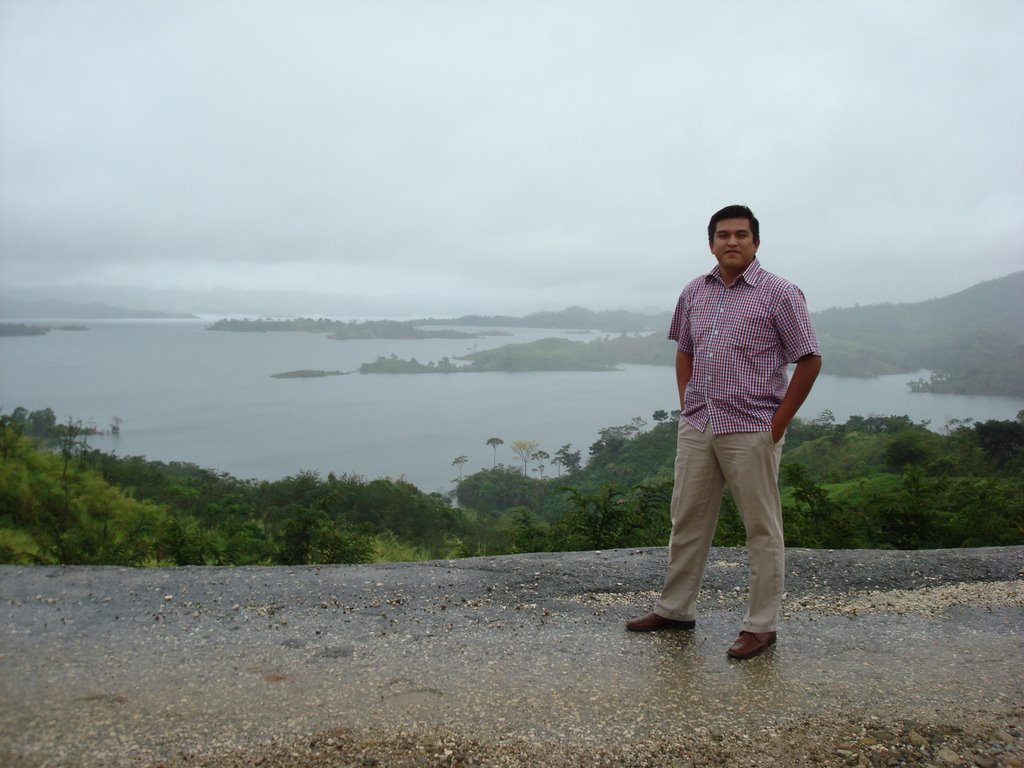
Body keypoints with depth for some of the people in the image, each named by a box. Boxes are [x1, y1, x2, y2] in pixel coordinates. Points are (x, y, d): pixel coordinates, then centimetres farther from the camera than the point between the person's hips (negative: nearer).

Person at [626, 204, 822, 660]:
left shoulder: (779, 294, -6)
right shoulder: (695, 292, 10)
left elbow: (809, 361, -5)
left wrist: (778, 424, -8)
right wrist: (686, 406, 10)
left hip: (751, 432, -5)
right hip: (696, 428, 6)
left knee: (762, 530, 4)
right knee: (687, 520, 13)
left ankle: (761, 626, 15)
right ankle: (675, 609, 27)